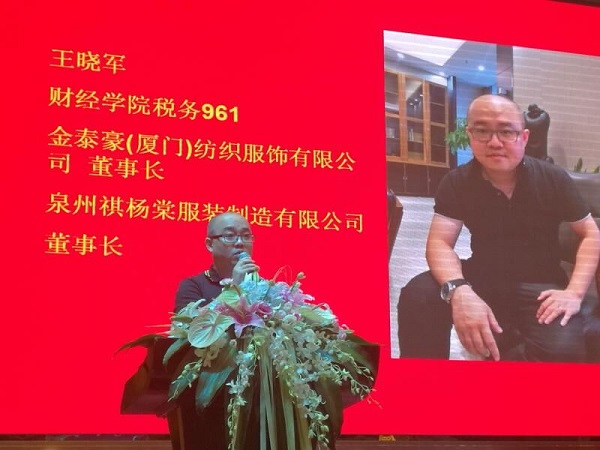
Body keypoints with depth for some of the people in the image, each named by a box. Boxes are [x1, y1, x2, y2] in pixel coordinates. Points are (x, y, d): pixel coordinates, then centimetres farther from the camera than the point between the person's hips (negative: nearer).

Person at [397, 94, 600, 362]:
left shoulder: (553, 180, -6)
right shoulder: (457, 182, -5)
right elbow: (440, 242, -15)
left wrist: (574, 292, -18)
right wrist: (459, 291, -37)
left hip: (539, 285, -1)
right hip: (483, 278, 1)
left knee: (561, 349, -34)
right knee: (417, 295, -28)